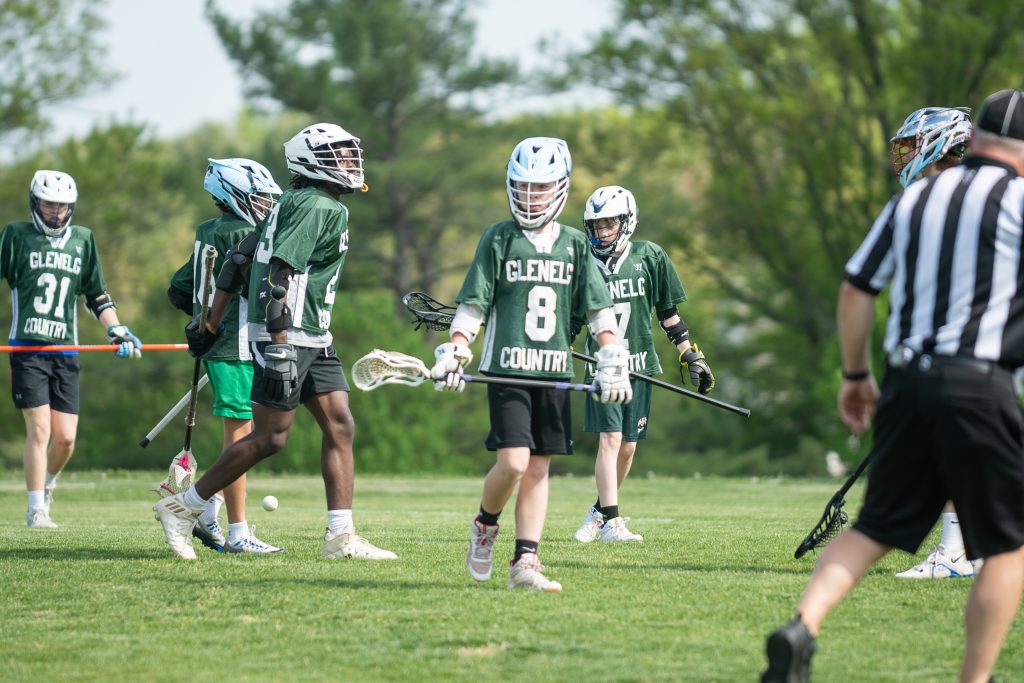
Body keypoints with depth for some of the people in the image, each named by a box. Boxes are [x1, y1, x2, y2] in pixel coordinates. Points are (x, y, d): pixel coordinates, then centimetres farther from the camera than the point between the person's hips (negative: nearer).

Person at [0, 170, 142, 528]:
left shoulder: (83, 240, 15)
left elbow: (96, 296, 21)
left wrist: (116, 330, 9)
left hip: (66, 351, 3)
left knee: (66, 438, -1)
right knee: (40, 428, -11)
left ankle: (46, 486, 27)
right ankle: (36, 509, -2)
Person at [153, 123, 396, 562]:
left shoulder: (294, 203, 16)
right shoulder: (320, 207, -14)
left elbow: (239, 259, 17)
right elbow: (280, 273, -23)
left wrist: (212, 323, 20)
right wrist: (280, 346, -28)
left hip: (313, 340, 10)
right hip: (288, 334, -10)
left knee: (340, 427, 5)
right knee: (271, 436, -6)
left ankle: (341, 537, 3)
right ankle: (182, 508, 4)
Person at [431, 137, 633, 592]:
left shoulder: (574, 244, 10)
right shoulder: (499, 238, 3)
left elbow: (599, 308, 11)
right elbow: (473, 304, 2)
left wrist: (612, 359, 2)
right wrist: (454, 353, -7)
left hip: (555, 372, 3)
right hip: (507, 368, -3)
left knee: (539, 469, 1)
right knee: (513, 463, -14)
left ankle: (525, 563, 4)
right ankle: (485, 525, 14)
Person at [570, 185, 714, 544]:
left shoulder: (649, 257, 3)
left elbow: (668, 312, 10)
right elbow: (573, 320, 11)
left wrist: (691, 355, 9)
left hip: (640, 365, 2)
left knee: (627, 446, 5)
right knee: (610, 438, -13)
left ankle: (600, 510, 24)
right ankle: (610, 522, -14)